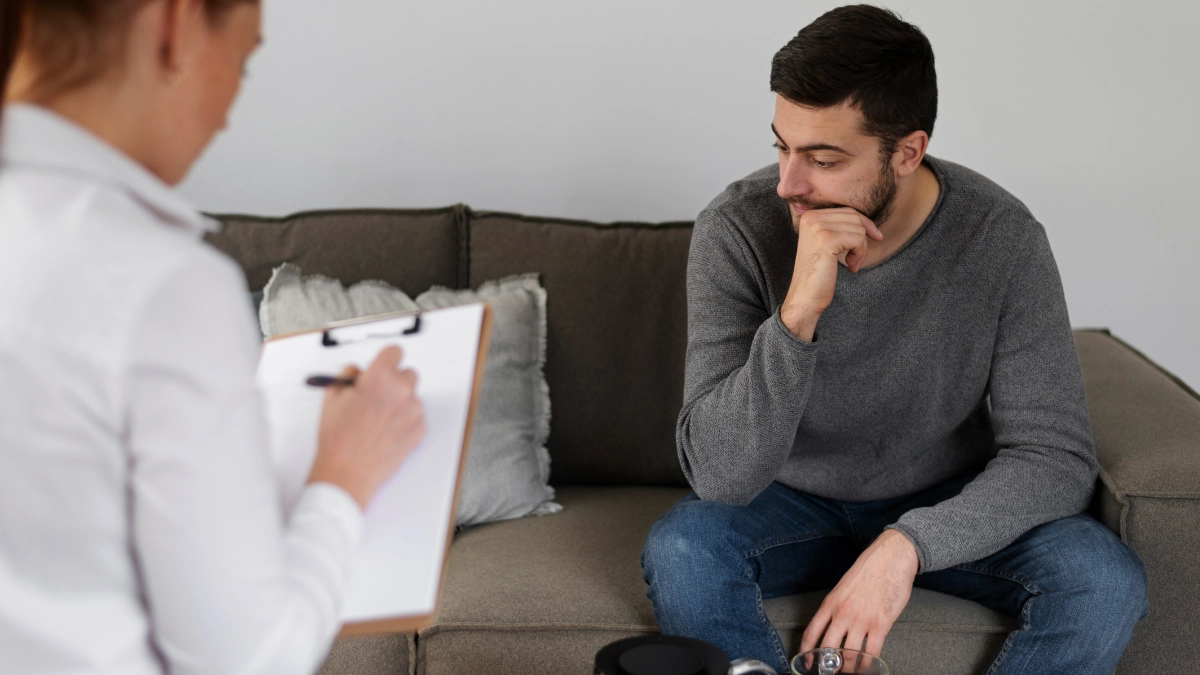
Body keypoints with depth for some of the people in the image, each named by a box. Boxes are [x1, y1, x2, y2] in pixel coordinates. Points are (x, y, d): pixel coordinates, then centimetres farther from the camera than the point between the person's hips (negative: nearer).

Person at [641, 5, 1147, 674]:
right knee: (679, 553, -32)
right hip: (795, 504, -1)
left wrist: (908, 544, -32)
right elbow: (720, 475, -26)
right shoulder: (737, 230, -21)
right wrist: (798, 314, -40)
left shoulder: (1002, 238, -19)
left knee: (1106, 580, -26)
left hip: (948, 507, 1)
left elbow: (1055, 456, -18)